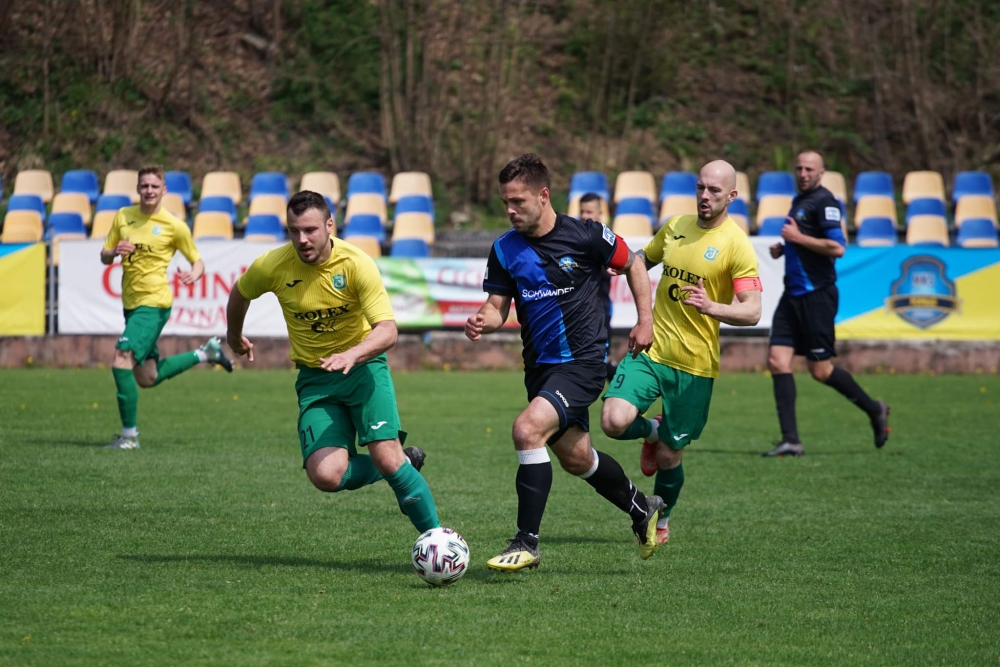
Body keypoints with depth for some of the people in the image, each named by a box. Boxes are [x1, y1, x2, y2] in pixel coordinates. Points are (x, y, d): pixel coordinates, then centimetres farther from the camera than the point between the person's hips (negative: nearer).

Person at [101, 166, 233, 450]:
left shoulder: (174, 226, -5)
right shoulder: (123, 216, 7)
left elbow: (198, 261, 3)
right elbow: (104, 257, 12)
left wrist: (194, 274, -20)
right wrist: (115, 251, -12)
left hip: (154, 303, -7)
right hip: (131, 303, 7)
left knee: (122, 359, -21)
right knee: (146, 379, 12)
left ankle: (129, 434, -13)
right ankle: (205, 353, 33)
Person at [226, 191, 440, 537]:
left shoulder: (356, 264, -19)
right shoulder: (271, 267, -13)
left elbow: (387, 330, -24)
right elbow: (239, 294, 11)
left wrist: (352, 355, -43)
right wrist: (234, 336, 29)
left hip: (363, 366, -2)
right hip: (314, 377, 2)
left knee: (386, 455, -20)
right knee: (326, 475, -17)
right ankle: (403, 464, 12)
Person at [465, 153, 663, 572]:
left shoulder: (585, 236, -11)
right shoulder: (505, 250, 0)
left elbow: (632, 265, 5)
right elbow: (497, 307, 1)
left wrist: (645, 319, 2)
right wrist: (483, 322, -22)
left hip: (583, 361, -6)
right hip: (540, 365, 6)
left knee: (528, 429, -25)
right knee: (575, 457, 17)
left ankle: (527, 542, -18)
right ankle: (641, 509, 44)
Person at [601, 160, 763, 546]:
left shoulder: (736, 245, -10)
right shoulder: (676, 227, 7)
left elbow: (752, 311, -16)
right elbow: (643, 259, 27)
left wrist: (712, 307, -35)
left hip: (695, 365, -4)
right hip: (650, 349, 4)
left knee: (669, 456, 5)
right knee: (614, 421, -20)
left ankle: (660, 521, 35)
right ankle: (652, 431, 17)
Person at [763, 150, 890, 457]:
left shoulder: (824, 201, -11)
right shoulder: (799, 201, 17)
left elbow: (837, 247, -21)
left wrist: (798, 237, -16)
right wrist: (783, 248, 12)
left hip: (816, 295, -9)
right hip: (793, 294, 9)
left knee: (820, 370, -2)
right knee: (777, 361, -4)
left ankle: (874, 411, 19)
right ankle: (790, 440, -5)